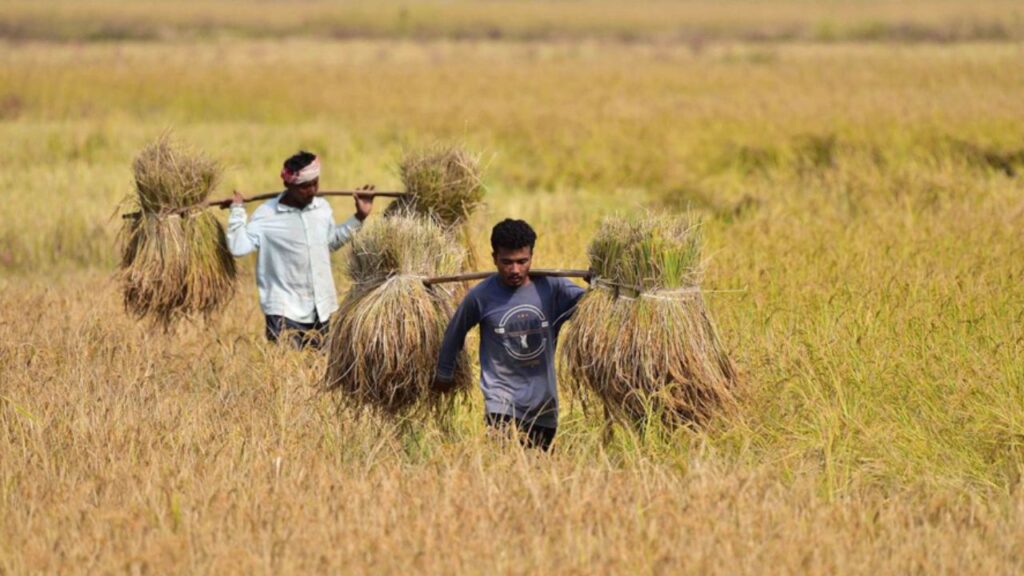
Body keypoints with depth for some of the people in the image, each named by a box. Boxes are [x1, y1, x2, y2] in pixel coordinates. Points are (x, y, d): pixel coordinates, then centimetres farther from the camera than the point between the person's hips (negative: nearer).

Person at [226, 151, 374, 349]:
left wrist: (359, 217, 20)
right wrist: (237, 210, -14)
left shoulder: (322, 208, 7)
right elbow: (238, 247, -17)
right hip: (285, 311, -6)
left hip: (321, 309, 6)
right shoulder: (267, 214, -10)